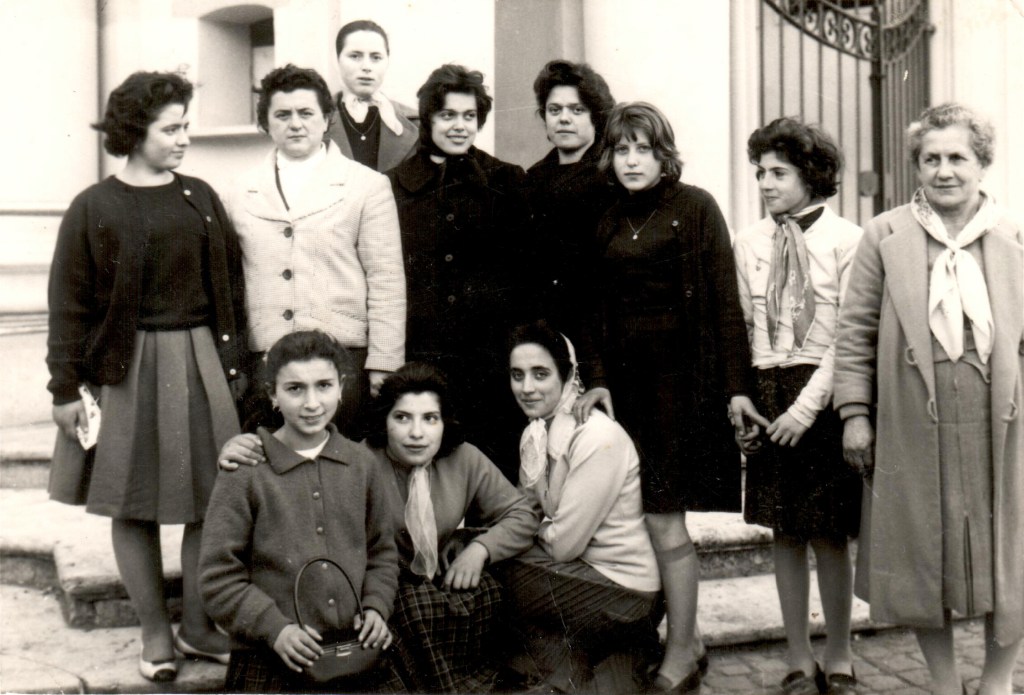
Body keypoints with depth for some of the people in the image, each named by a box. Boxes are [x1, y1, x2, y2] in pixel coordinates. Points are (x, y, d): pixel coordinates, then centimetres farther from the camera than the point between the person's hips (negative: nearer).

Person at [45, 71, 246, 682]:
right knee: (133, 504, 5)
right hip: (128, 368, -2)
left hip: (201, 362, 3)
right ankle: (155, 632, 21)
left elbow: (231, 283, 10)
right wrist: (66, 387, -4)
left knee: (210, 498, 4)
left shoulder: (201, 198, 8)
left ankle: (197, 625, 20)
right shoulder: (95, 208, -2)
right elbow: (69, 303, -2)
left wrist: (235, 362, 7)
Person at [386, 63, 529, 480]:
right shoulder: (394, 186, 8)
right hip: (417, 358, 0)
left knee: (493, 469, 2)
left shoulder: (507, 182, 9)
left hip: (491, 363, 0)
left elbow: (529, 270, 9)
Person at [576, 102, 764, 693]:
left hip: (683, 376, -5)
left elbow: (725, 302, -6)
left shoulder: (696, 207, -2)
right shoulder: (611, 223, 14)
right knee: (667, 519, 8)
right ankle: (690, 640, 21)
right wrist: (602, 380, 4)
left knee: (664, 517, -6)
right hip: (630, 377, 5)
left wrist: (736, 386, -11)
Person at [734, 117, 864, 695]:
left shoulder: (847, 240, -4)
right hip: (767, 399, 4)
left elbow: (847, 338, -8)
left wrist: (806, 407, -14)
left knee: (830, 537, 2)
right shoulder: (749, 243, 9)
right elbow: (740, 330, 11)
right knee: (784, 534, 9)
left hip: (823, 398, -4)